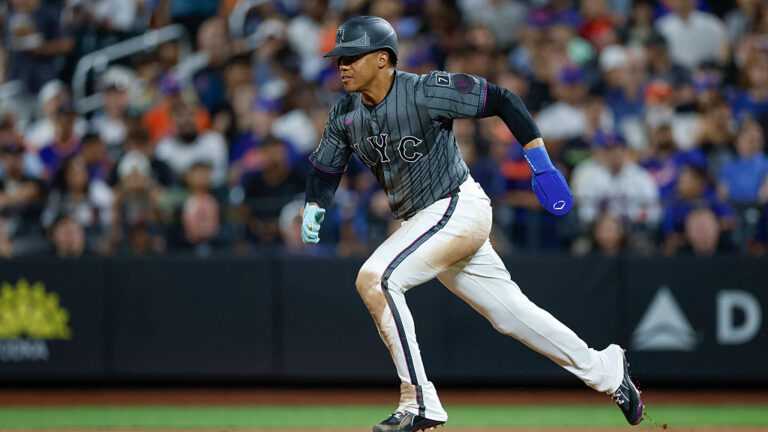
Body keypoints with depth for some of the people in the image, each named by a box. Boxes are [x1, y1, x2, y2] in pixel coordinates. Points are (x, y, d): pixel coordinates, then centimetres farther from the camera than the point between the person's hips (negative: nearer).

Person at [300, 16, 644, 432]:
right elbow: (325, 168, 14)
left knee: (375, 279, -22)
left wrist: (540, 160, -15)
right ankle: (604, 369, 29)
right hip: (420, 222, 8)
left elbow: (501, 100, -13)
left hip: (458, 208, -8)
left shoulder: (426, 92, -18)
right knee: (510, 312, 12)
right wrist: (313, 208, -6)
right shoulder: (345, 114, 3)